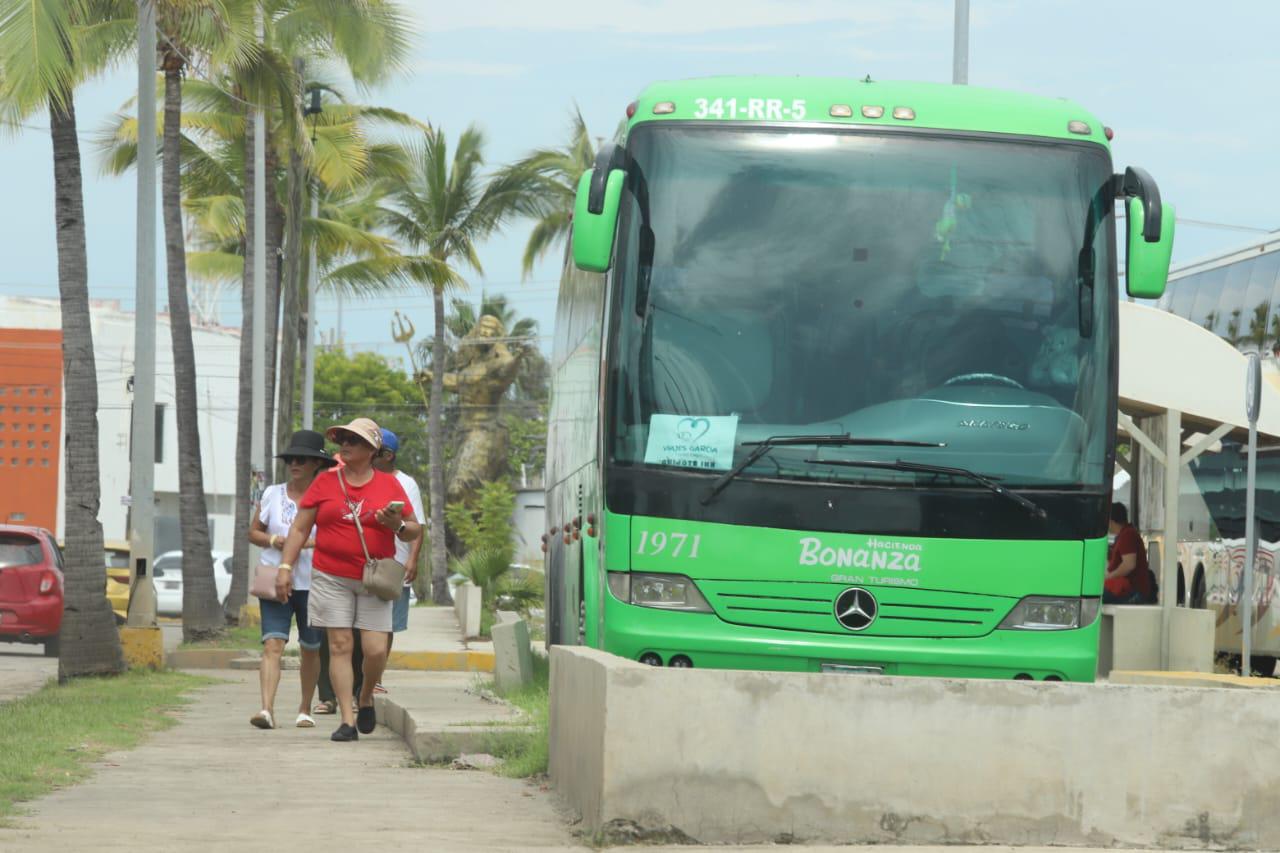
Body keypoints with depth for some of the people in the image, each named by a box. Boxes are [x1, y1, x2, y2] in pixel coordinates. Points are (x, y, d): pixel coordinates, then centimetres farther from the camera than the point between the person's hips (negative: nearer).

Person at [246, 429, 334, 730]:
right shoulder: (272, 494, 6)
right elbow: (253, 532, 12)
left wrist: (310, 543, -17)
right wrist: (273, 540, -8)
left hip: (312, 584, 0)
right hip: (274, 582, 0)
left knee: (311, 649, 11)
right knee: (272, 645, -15)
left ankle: (305, 710, 28)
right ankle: (267, 709, -25)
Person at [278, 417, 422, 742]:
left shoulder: (389, 485, 5)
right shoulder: (325, 482, 5)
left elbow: (414, 531, 10)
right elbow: (299, 528, 8)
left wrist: (397, 525, -12)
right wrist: (285, 567, 0)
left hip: (373, 581, 0)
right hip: (331, 578, 0)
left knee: (376, 650, -7)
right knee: (340, 646, -5)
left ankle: (365, 699, 23)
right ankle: (347, 721, -3)